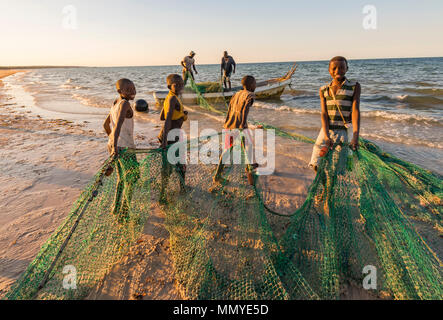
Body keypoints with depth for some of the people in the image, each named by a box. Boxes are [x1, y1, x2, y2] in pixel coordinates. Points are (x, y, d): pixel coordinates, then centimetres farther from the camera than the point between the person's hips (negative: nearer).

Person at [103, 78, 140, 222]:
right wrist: (115, 147, -38)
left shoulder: (115, 103, 12)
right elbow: (118, 125, -30)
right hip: (125, 148, -9)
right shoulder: (125, 104, -16)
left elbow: (106, 125, 21)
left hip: (113, 145, 9)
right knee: (130, 181, 5)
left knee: (121, 178, 24)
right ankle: (123, 215, 15)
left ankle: (116, 208, 38)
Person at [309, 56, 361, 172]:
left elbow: (355, 111, -11)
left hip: (343, 132, -3)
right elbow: (324, 113, -4)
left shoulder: (354, 87, -2)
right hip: (326, 131, 3)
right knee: (316, 165, 4)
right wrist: (326, 136, -19)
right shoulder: (323, 90, 5)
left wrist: (355, 137, -22)